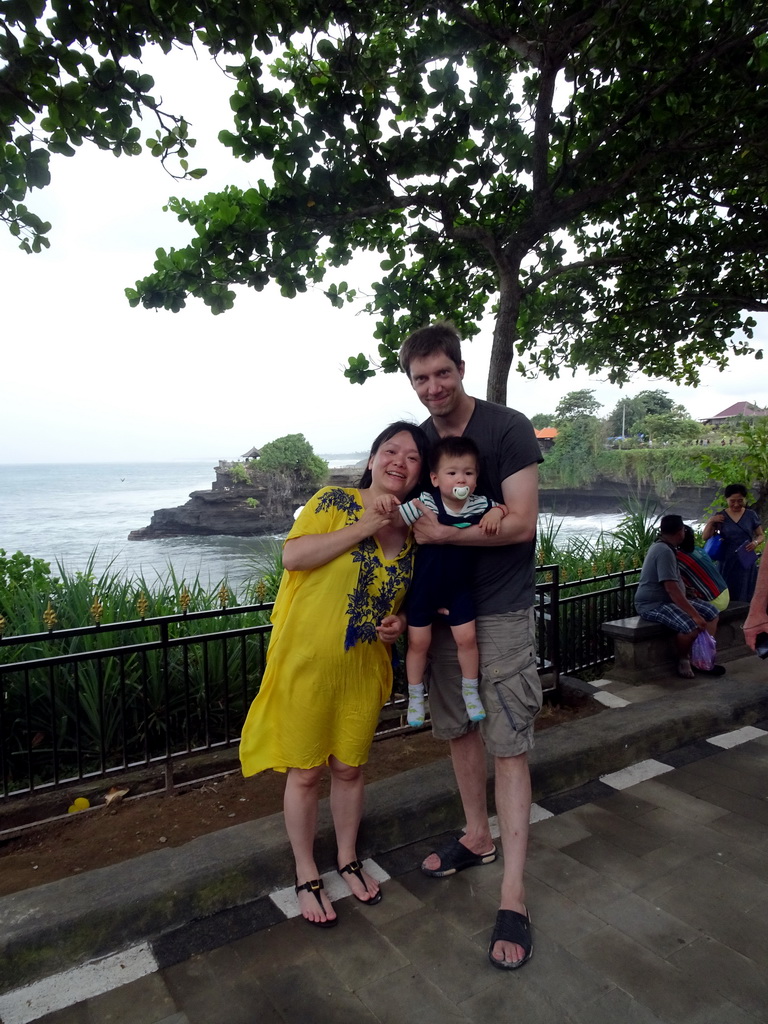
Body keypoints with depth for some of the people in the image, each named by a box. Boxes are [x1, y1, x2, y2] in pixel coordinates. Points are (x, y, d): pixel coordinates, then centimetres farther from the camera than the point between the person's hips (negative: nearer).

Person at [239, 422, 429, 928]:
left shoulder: (413, 533, 4)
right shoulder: (335, 501, -10)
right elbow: (293, 555, -21)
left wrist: (399, 623, -6)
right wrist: (360, 528, -23)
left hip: (365, 669, 4)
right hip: (307, 663, -4)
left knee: (349, 769, 18)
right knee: (305, 772, 10)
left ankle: (349, 859, 42)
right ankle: (307, 875, 32)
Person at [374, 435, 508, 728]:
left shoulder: (479, 504, -9)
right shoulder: (425, 503, -18)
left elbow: (505, 508, 6)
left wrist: (496, 513, -17)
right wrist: (386, 503, -40)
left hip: (458, 586, 2)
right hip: (423, 586, -2)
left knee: (466, 637, 0)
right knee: (418, 641, 6)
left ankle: (470, 692, 25)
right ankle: (415, 696, 27)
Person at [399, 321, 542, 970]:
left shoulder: (508, 429, -11)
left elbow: (522, 524, -17)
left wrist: (440, 532, -19)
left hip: (502, 612, -6)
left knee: (508, 744, -2)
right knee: (460, 729, 16)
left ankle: (513, 894, 9)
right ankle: (478, 836, 38)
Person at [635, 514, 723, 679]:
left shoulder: (663, 547, 13)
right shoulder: (664, 551, -21)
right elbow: (671, 589, -29)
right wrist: (695, 615, -29)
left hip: (670, 600, 11)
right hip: (653, 605, -11)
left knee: (712, 613, 3)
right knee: (691, 626, -32)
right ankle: (683, 659, -4)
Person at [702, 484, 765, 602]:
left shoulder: (751, 515, 4)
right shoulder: (720, 517, 2)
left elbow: (761, 535, 10)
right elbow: (705, 537, 1)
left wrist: (756, 542, -11)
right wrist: (710, 521, -13)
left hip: (746, 562, 1)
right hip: (726, 563, -1)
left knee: (744, 597, -1)